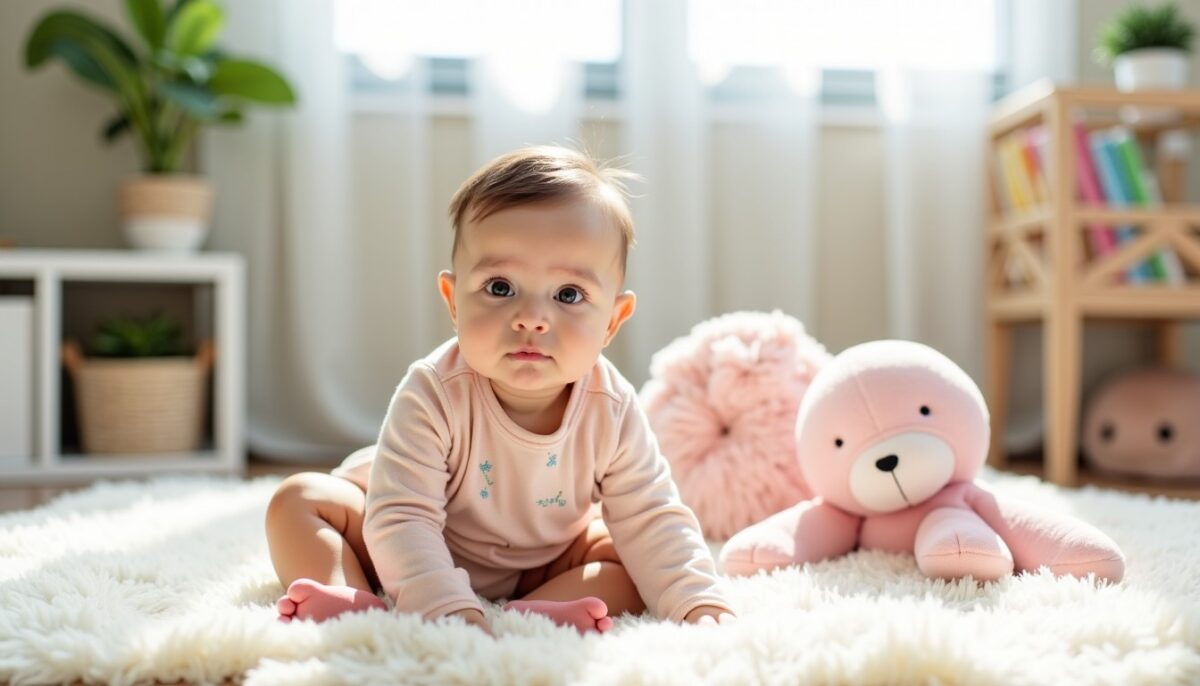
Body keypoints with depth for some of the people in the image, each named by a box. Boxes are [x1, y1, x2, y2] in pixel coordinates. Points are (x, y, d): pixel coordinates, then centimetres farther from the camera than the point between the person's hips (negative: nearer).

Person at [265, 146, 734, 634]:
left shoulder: (612, 411, -22)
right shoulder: (433, 396, -33)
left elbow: (652, 520, -17)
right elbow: (402, 519, -36)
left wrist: (699, 602, -32)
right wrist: (447, 607, -51)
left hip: (538, 568, 3)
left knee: (638, 562, -17)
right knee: (301, 499, -18)